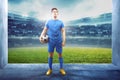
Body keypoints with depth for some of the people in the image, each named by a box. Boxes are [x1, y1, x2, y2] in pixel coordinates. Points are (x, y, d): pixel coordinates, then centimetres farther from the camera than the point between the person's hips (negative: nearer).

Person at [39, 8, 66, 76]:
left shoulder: (60, 22, 3)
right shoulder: (48, 22, 4)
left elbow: (63, 31, 1)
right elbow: (45, 30, 6)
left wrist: (64, 40, -7)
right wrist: (41, 36, -10)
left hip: (59, 41, 0)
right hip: (51, 41, 0)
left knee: (60, 55, 6)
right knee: (50, 55, 8)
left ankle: (61, 69, 18)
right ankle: (50, 69, 20)